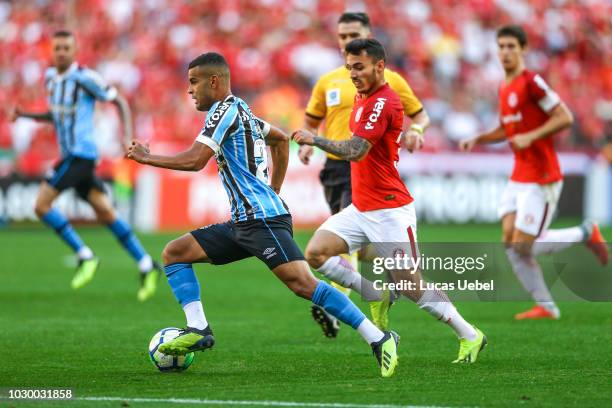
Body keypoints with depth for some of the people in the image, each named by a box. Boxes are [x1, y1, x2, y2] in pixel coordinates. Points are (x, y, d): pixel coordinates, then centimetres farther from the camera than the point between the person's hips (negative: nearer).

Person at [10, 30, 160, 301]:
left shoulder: (85, 78, -12)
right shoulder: (51, 77, 13)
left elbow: (120, 102, -6)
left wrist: (127, 137, -17)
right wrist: (26, 115, 11)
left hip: (80, 153, -8)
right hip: (70, 154, 8)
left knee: (42, 205, -13)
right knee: (105, 214, 8)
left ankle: (85, 257, -8)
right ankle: (146, 266, 11)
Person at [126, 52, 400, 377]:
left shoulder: (224, 110, -7)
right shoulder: (239, 110, 22)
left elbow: (195, 160, -18)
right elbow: (280, 139, 37)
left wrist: (146, 157, -5)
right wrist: (273, 189, 35)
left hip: (263, 219, -10)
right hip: (243, 223, 10)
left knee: (302, 283, -21)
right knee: (174, 253, 9)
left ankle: (379, 339, -22)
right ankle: (198, 329, -4)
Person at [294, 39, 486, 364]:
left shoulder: (383, 103, -18)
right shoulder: (362, 97, 12)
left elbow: (355, 151, -30)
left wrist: (314, 140, -30)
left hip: (389, 211, -9)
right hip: (360, 209, 9)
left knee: (411, 286, -6)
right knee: (315, 253, -8)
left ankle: (470, 336, 9)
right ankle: (377, 296, 6)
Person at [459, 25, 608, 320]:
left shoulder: (531, 82, -13)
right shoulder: (504, 88, 14)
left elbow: (565, 118, -17)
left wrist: (531, 136, -23)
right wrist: (477, 140, 12)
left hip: (541, 179, -9)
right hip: (518, 178, 9)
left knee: (522, 246, -11)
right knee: (510, 243, -1)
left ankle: (585, 234, 10)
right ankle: (546, 307, 6)